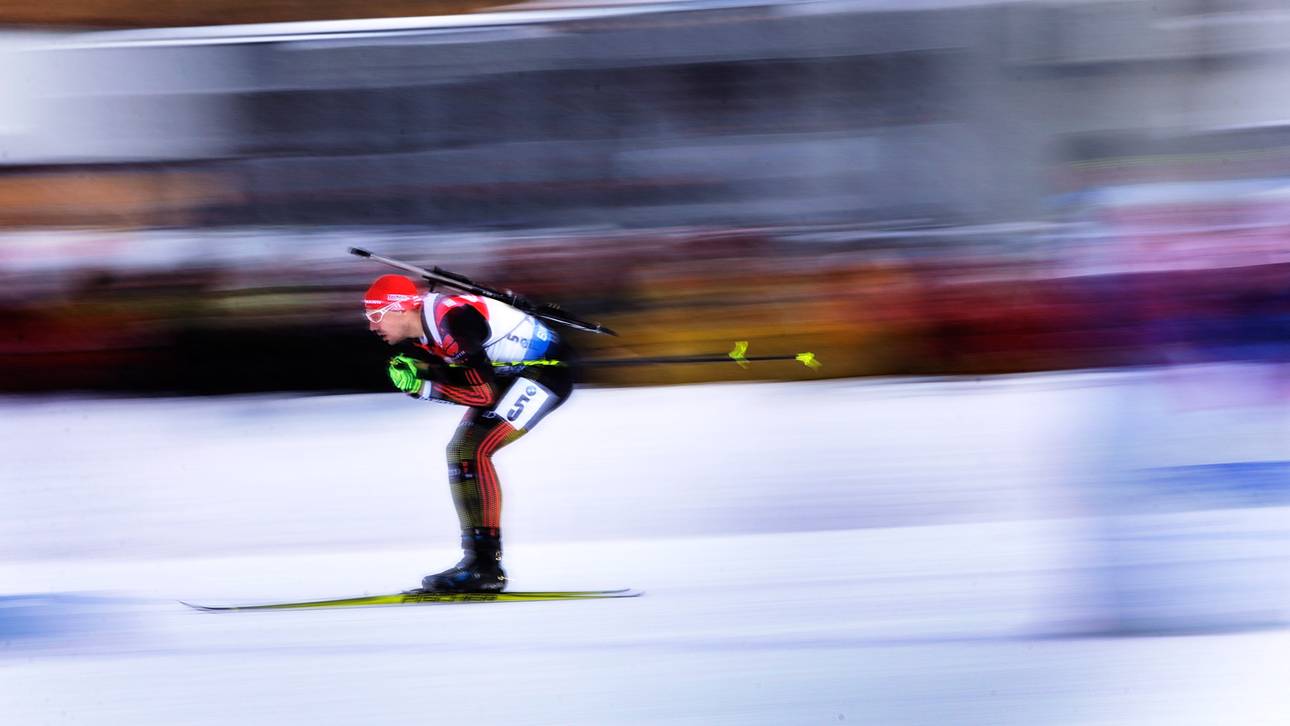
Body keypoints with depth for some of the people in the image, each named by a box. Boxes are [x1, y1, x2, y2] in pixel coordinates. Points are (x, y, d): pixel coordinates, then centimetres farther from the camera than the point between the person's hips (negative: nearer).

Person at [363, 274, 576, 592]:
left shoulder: (454, 323, -27)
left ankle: (489, 567, -19)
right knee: (459, 450, 9)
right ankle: (476, 557, 11)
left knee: (473, 451, -19)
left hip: (548, 371, -10)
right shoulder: (424, 329, 2)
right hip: (511, 372, 10)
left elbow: (484, 395, -26)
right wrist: (414, 371, -12)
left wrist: (420, 387, -23)